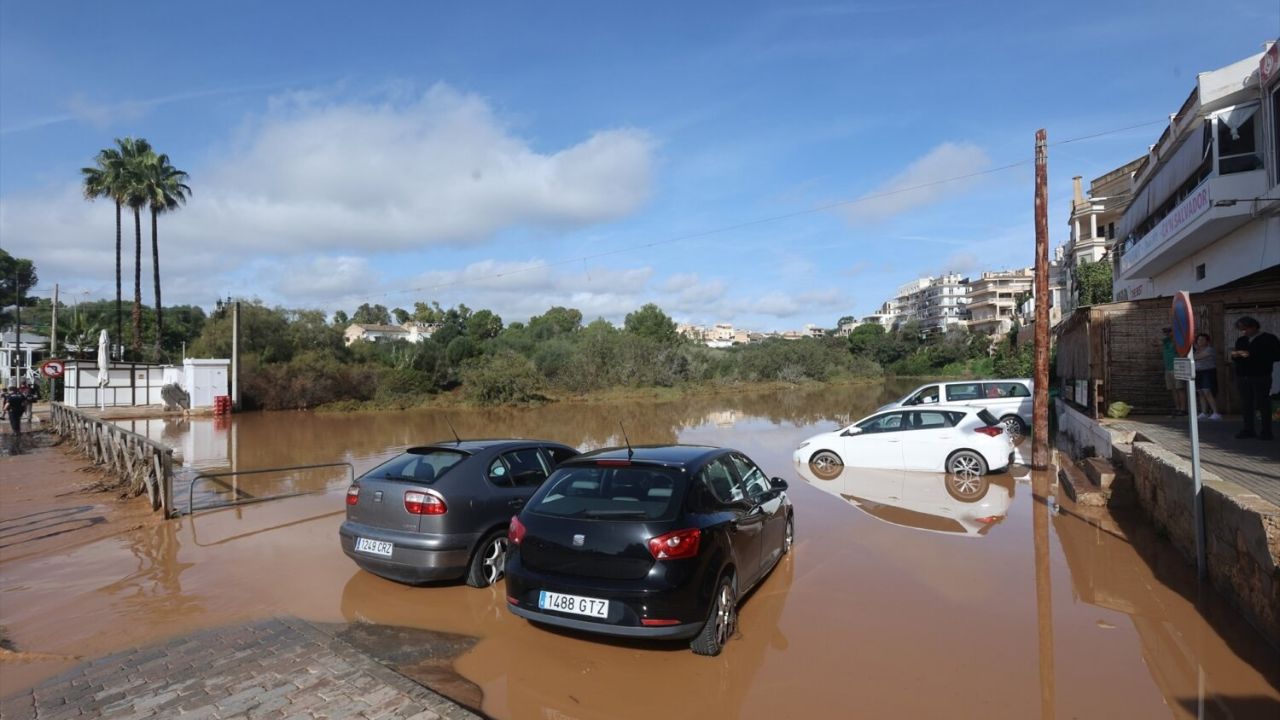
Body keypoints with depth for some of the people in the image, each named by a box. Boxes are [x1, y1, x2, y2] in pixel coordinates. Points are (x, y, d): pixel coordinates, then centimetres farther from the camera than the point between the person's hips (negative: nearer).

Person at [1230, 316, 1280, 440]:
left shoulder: (1268, 339, 0)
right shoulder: (1241, 340, 15)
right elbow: (1236, 360, 21)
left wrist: (1252, 355, -16)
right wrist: (1234, 355, -3)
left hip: (1260, 377, -5)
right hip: (1242, 377, 5)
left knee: (1263, 404, -2)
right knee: (1246, 405, 6)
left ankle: (1266, 431, 4)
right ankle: (1248, 430, 12)